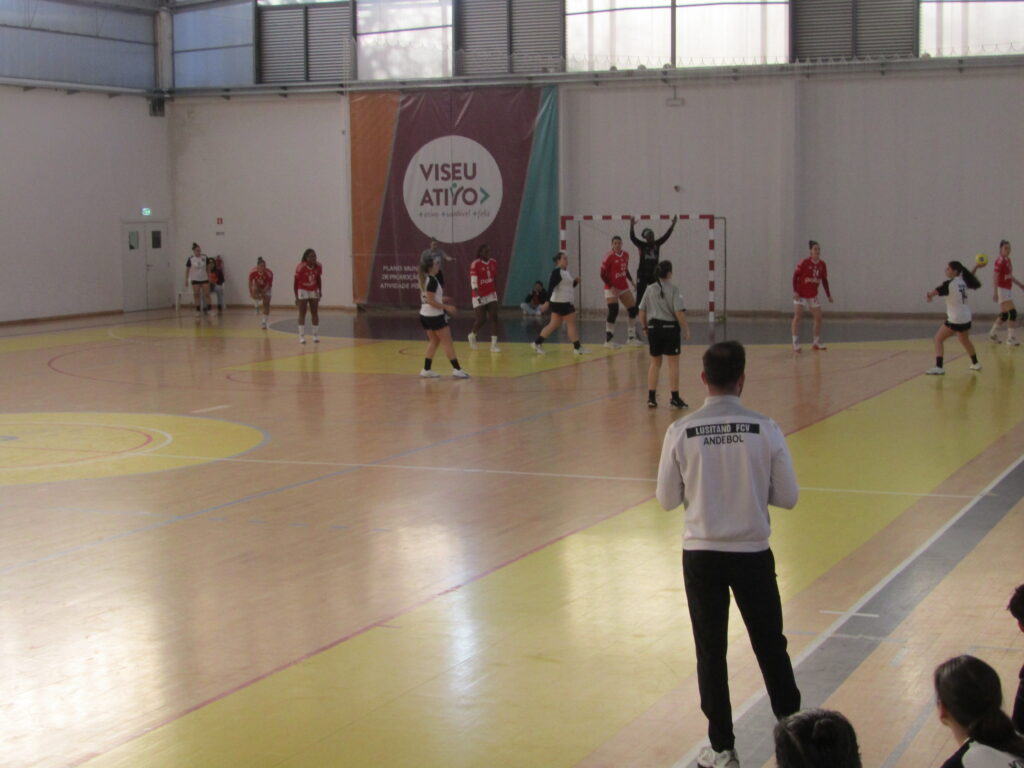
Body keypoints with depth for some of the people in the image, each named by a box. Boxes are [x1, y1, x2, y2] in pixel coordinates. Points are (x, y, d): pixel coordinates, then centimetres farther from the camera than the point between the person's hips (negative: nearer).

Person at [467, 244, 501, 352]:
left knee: (494, 318, -7)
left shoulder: (494, 263, 3)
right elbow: (473, 282, -21)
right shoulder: (475, 264, -15)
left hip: (491, 295, 5)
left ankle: (494, 344, -6)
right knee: (481, 319, -3)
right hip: (479, 297, -5)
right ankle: (472, 335, 29)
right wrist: (478, 296, -31)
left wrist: (496, 292, 18)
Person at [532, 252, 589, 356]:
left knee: (554, 324, 11)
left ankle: (537, 343, 15)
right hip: (560, 303, -10)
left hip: (564, 303, 10)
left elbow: (569, 286, 23)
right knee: (571, 323, -6)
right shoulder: (557, 272, -15)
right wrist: (548, 302, -29)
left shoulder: (566, 272, 15)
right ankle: (577, 347, 0)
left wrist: (575, 281, 4)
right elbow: (551, 287, -22)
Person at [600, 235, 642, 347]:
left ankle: (631, 337, 18)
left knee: (634, 310, 5)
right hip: (611, 288, -7)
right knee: (613, 312, -14)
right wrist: (610, 286, -22)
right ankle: (609, 340, -4)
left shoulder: (626, 255, 5)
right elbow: (603, 274, -12)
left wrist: (631, 281, 5)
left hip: (624, 287, 7)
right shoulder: (609, 257, -14)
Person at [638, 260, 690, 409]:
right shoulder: (673, 290, -10)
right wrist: (686, 329, -6)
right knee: (673, 363, 5)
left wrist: (646, 327, 18)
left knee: (655, 362, 15)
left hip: (654, 328, 4)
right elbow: (679, 313, -15)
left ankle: (651, 397, 14)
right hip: (670, 327, -4)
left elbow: (642, 313, 6)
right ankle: (675, 398, 6)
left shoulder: (650, 290, 3)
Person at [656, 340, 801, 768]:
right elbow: (787, 497, -3)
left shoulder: (681, 432, -10)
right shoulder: (765, 429, -10)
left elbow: (667, 499, 0)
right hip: (752, 554, 0)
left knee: (711, 652, 12)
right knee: (771, 648, 16)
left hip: (701, 554, 0)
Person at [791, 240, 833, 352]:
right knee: (797, 317, -8)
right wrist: (795, 291, -20)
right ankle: (795, 343, -5)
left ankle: (816, 342, 17)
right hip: (800, 295, -5)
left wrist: (828, 295, 10)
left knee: (818, 317, 4)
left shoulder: (822, 265, 0)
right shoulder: (804, 263, -15)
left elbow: (824, 280, 9)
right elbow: (795, 276, -13)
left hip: (813, 295, 5)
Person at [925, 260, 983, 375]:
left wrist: (929, 295, -6)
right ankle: (975, 363, 43)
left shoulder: (949, 284, -15)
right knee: (965, 340, 29)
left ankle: (939, 367, -14)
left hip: (954, 320, -8)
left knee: (938, 339, -3)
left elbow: (933, 293, -26)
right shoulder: (962, 282, 7)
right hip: (966, 319, 8)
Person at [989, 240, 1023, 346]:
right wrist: (995, 292, -26)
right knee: (1012, 313, -13)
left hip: (1008, 290, 9)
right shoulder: (999, 262, -15)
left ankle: (992, 334, 27)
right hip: (1002, 289, -9)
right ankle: (1011, 339, -8)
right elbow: (995, 278, -19)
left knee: (1004, 315, 13)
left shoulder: (1008, 260, 12)